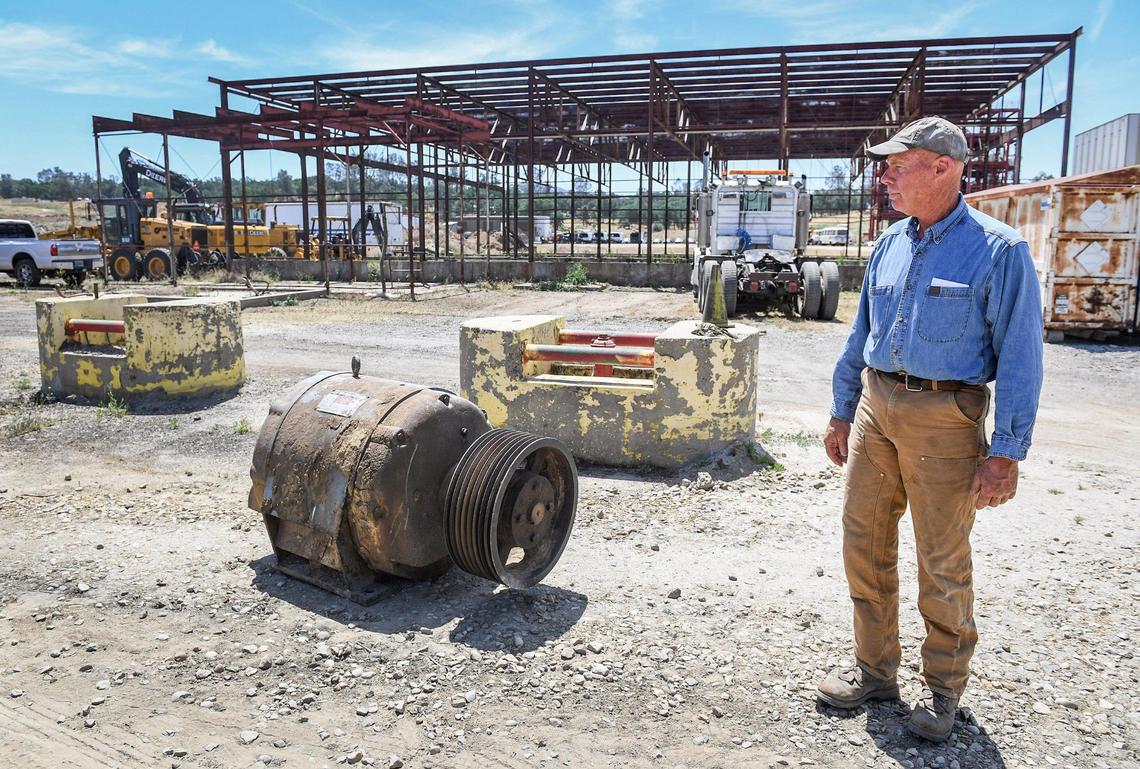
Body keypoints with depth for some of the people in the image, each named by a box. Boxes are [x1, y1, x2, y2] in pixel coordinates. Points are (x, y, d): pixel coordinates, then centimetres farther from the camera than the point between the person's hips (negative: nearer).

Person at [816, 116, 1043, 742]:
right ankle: (875, 670, 27)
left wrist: (1007, 452, -14)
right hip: (875, 408, 6)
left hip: (944, 419, -6)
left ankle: (942, 688, 25)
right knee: (863, 542, 10)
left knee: (943, 563, 4)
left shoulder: (997, 250, -8)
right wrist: (842, 410, 14)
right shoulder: (890, 244, 10)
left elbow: (1019, 356, -10)